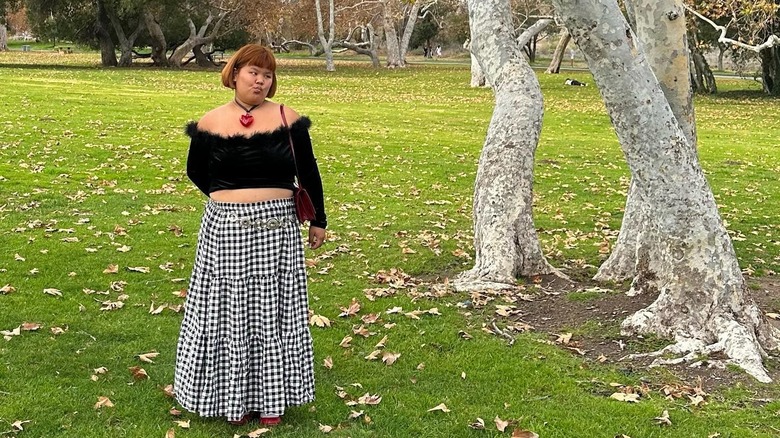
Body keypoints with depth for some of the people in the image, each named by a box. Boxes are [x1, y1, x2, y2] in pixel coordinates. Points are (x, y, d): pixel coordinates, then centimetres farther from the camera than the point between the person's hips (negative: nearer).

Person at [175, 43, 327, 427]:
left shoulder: (288, 120, -2)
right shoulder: (210, 124, -1)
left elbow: (309, 173, 5)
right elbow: (196, 172, 14)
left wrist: (319, 220, 9)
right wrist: (228, 199, 12)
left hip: (276, 227, 0)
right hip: (225, 229, 1)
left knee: (273, 311, 6)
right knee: (227, 313, 5)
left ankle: (270, 398, 18)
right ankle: (233, 397, 18)